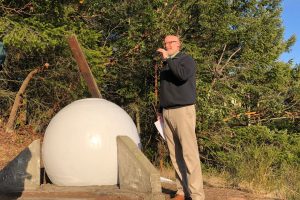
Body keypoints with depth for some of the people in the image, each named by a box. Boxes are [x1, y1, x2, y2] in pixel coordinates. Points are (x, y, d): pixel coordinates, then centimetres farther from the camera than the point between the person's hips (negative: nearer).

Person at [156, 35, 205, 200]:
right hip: (167, 113, 7)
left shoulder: (186, 59, 1)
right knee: (175, 155, 4)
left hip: (183, 111, -7)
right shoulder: (166, 64, 22)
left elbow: (183, 75, -21)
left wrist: (168, 59, -14)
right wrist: (160, 110, 21)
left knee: (189, 153, -12)